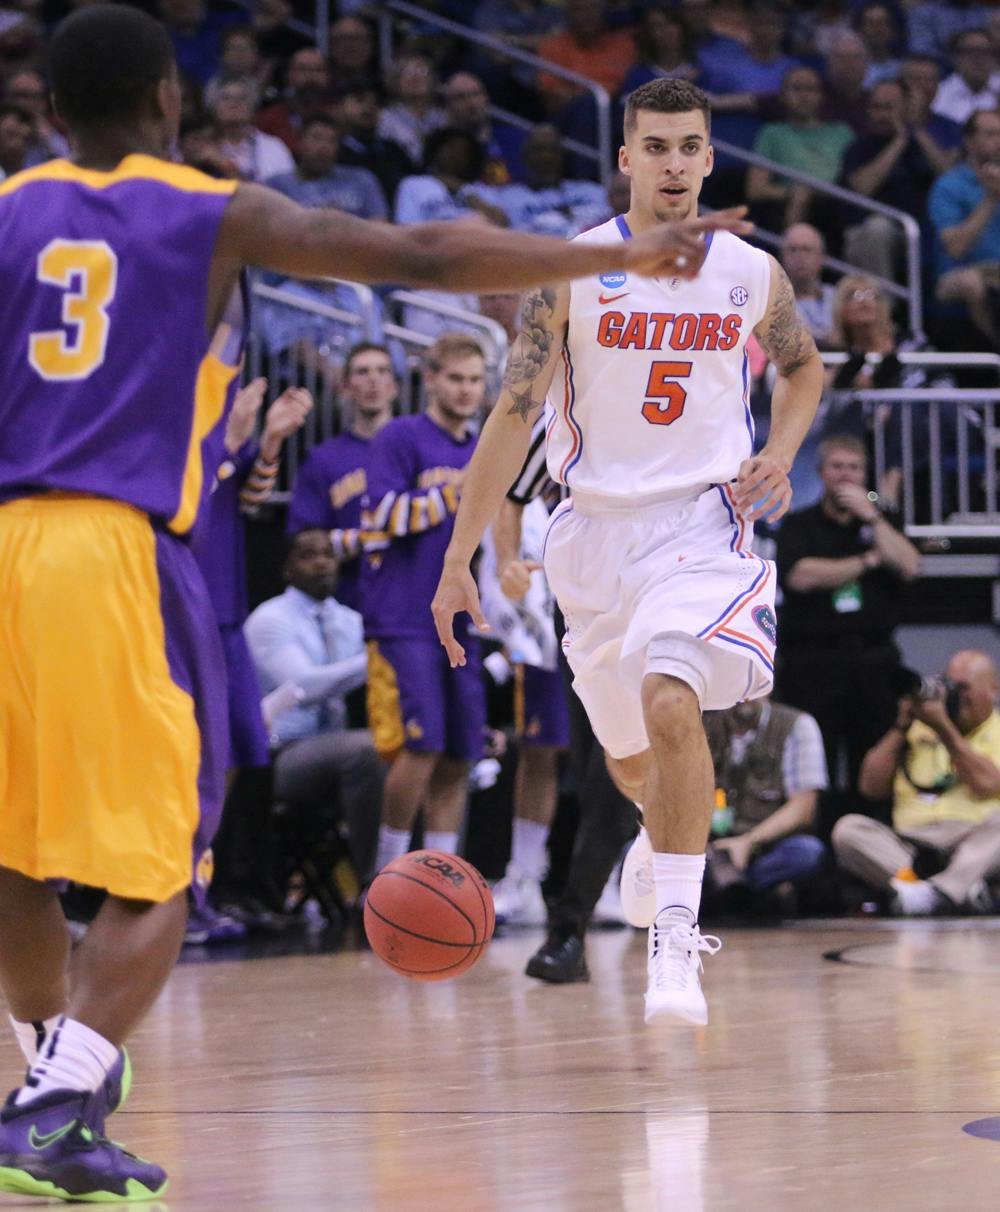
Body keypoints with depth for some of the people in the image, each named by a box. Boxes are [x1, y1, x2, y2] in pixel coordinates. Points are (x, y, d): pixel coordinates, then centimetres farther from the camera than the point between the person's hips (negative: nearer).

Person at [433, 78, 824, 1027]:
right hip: (596, 529, 2)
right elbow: (512, 416, -6)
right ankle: (665, 835, 54)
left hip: (703, 523, -1)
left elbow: (802, 365, 20)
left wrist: (779, 454, 0)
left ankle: (675, 939, -22)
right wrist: (458, 561, -10)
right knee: (628, 755, 16)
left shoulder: (751, 273, -2)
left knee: (671, 702, -27)